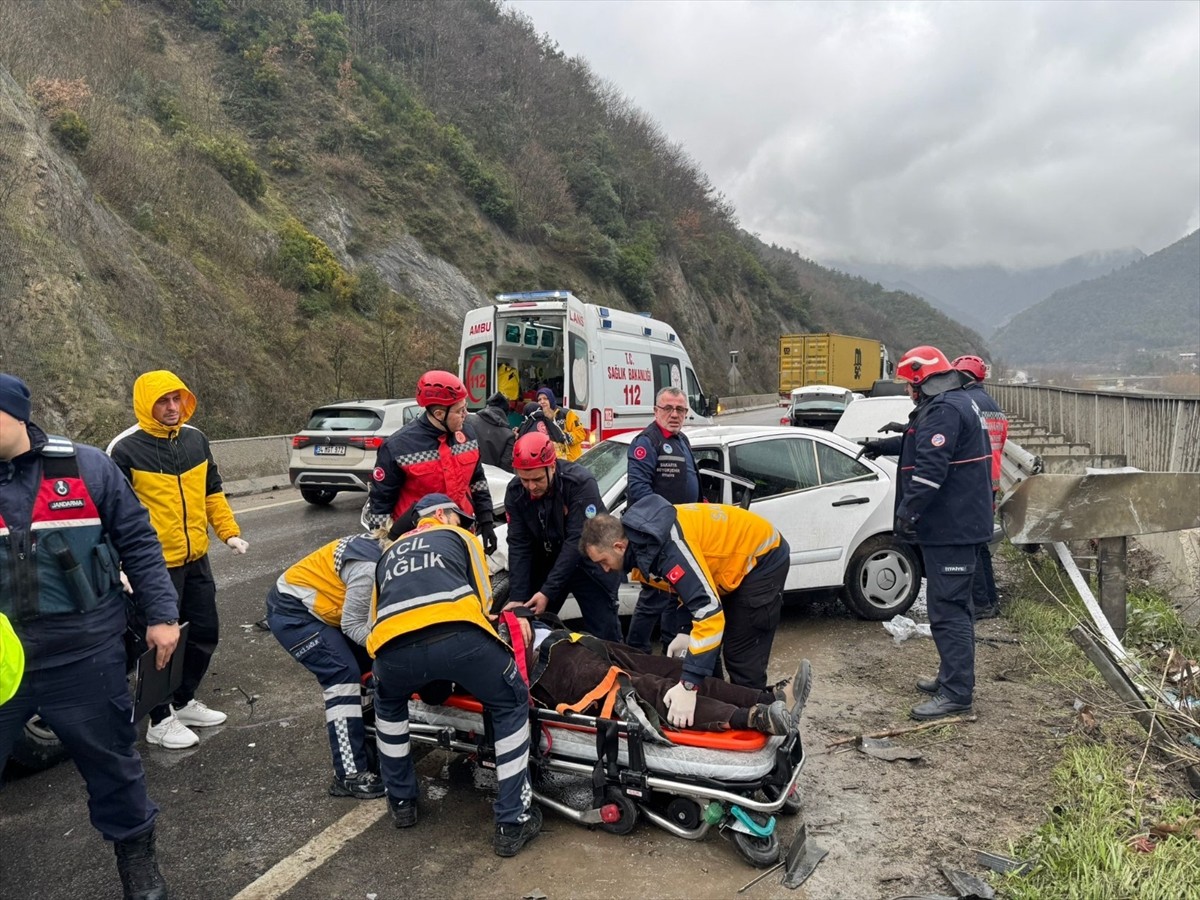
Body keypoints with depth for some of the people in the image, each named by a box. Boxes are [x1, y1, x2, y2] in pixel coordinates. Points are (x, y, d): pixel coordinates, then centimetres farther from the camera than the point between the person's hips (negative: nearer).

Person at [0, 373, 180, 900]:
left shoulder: (86, 468, -3)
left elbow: (137, 543, 2)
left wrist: (160, 614, -1)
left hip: (83, 656, -1)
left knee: (110, 761, 14)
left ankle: (136, 855, 36)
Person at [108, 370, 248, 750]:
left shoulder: (196, 438, 7)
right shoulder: (125, 449, -11)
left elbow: (212, 491, 15)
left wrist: (229, 532, 7)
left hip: (196, 559, 6)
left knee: (205, 634, 15)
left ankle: (184, 702, 36)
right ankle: (160, 721, 21)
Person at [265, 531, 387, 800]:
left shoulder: (385, 548, -4)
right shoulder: (370, 567, -31)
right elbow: (354, 626, -24)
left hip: (316, 607, 10)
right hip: (291, 611, -10)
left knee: (368, 662, 9)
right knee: (344, 675, -16)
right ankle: (350, 776, -13)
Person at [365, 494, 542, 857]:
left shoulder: (390, 553, 41)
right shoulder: (460, 537, 31)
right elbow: (484, 600, 26)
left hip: (394, 647, 3)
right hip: (458, 636, -3)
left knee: (388, 705, 38)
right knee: (511, 708, 21)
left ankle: (401, 802, 44)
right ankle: (512, 822, 19)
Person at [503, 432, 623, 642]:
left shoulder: (581, 482, -27)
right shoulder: (515, 492, -12)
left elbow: (577, 541, -29)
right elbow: (518, 546, -11)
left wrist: (548, 591, -31)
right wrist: (517, 598, -19)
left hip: (587, 565, -4)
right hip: (546, 565, 4)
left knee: (605, 636, -2)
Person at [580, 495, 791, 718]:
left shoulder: (667, 545, -34)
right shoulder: (639, 540, -4)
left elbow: (709, 610, -39)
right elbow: (691, 586, 10)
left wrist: (689, 685, -39)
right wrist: (688, 632, -1)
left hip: (763, 558, -9)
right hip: (738, 559, 10)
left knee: (743, 660, -9)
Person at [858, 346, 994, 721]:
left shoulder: (944, 409, -19)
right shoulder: (957, 402, 17)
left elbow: (931, 466, -28)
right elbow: (919, 444, 33)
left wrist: (909, 509, -26)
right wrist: (884, 445, 43)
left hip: (951, 528, -11)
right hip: (956, 524, 11)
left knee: (948, 609, -7)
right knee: (952, 605, 19)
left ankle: (956, 693, -2)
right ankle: (952, 677, 31)